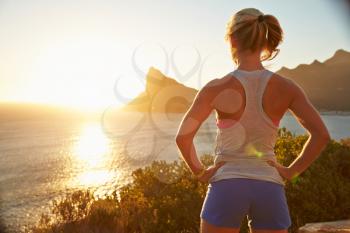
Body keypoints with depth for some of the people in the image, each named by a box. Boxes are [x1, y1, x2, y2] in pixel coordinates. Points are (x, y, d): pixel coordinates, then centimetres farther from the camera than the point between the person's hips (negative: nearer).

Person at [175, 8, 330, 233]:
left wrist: (199, 171, 1)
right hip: (269, 189, 3)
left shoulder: (218, 88, -10)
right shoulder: (285, 87, -3)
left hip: (227, 187, -2)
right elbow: (321, 134, -9)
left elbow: (183, 137, -15)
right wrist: (291, 172, 1)